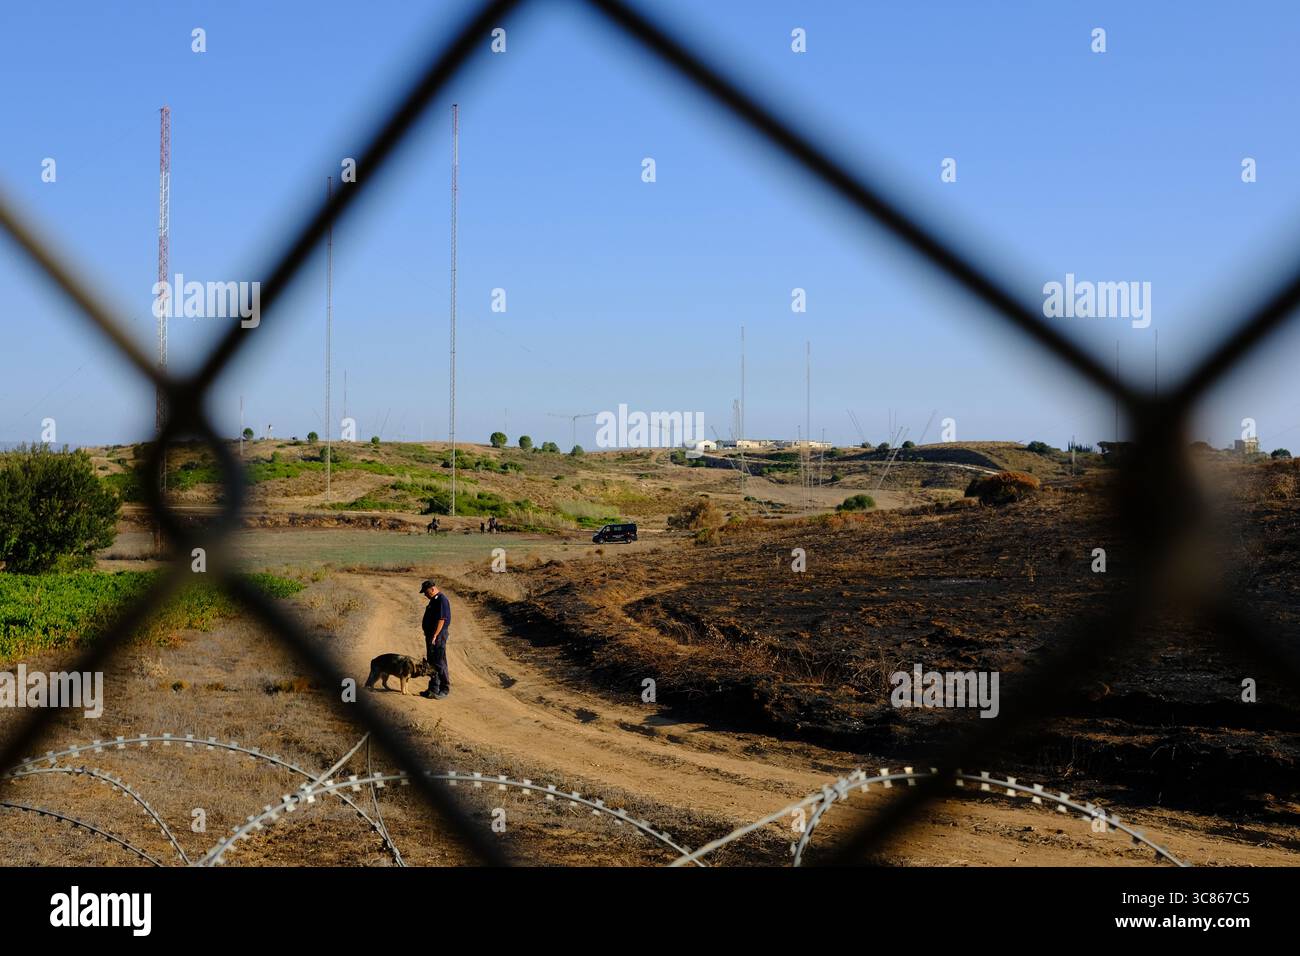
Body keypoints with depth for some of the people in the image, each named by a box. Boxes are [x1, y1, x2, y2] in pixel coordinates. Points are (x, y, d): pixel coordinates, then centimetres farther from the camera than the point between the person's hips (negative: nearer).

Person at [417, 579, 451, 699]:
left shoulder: (442, 600, -15)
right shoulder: (434, 600, 17)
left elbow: (441, 619, -22)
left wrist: (435, 636, -25)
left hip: (438, 635, -11)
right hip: (431, 635, 11)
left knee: (438, 663, -9)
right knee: (431, 662, 13)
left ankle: (445, 688, -4)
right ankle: (433, 689, 18)